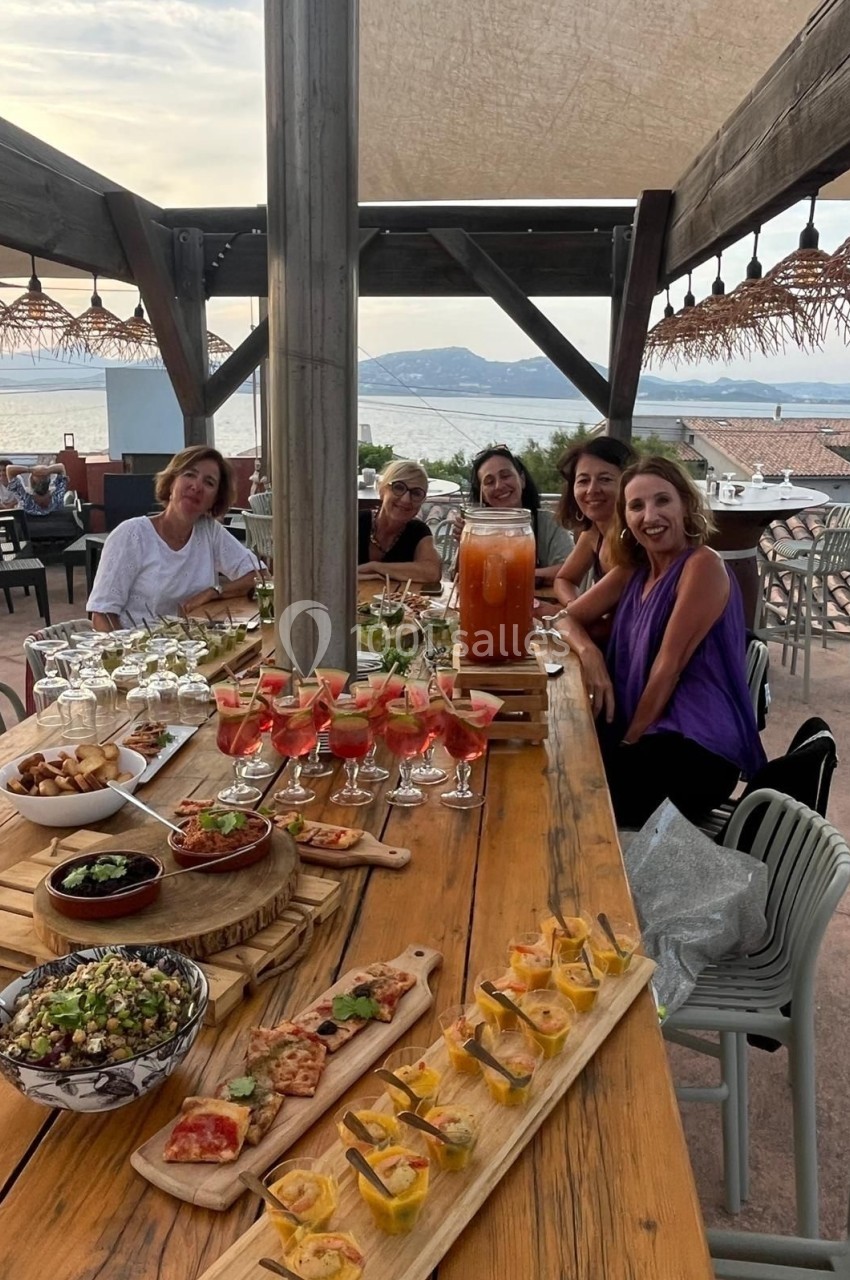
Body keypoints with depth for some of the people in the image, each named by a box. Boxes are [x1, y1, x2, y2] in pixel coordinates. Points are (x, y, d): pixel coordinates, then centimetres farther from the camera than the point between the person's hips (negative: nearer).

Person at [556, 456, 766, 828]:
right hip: (647, 734, 7)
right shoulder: (632, 570, 11)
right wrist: (588, 652, -10)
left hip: (697, 747, -7)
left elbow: (669, 663, -15)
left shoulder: (703, 566, -13)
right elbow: (569, 618, 13)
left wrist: (630, 742, -10)